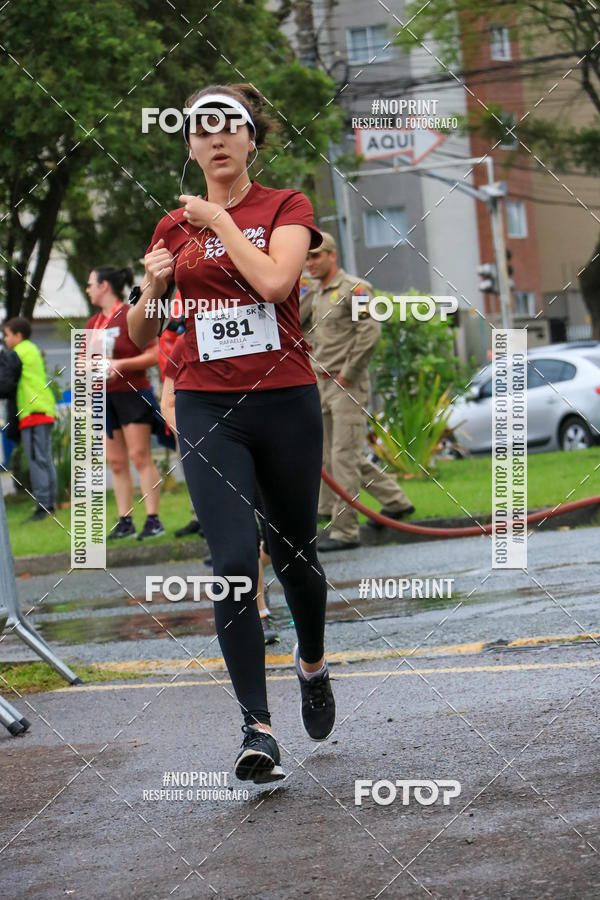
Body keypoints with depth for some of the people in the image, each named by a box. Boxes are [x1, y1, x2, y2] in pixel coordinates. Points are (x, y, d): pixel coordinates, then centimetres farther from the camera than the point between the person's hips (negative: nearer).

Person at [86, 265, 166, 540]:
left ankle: (153, 519, -10)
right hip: (104, 397, 7)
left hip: (132, 394, -7)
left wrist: (121, 364, -19)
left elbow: (154, 355, -11)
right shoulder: (93, 323, 15)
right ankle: (125, 522, 8)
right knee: (116, 461, 6)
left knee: (139, 455, -10)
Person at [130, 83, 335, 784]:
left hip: (286, 402, -1)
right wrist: (152, 288, -7)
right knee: (234, 562, -13)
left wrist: (221, 220, -9)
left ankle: (312, 665, 43)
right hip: (207, 411, 1)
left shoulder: (286, 208, 2)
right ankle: (257, 728, -10)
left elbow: (273, 282, -19)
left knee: (294, 553, 12)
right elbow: (141, 335, 13)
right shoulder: (175, 227, 10)